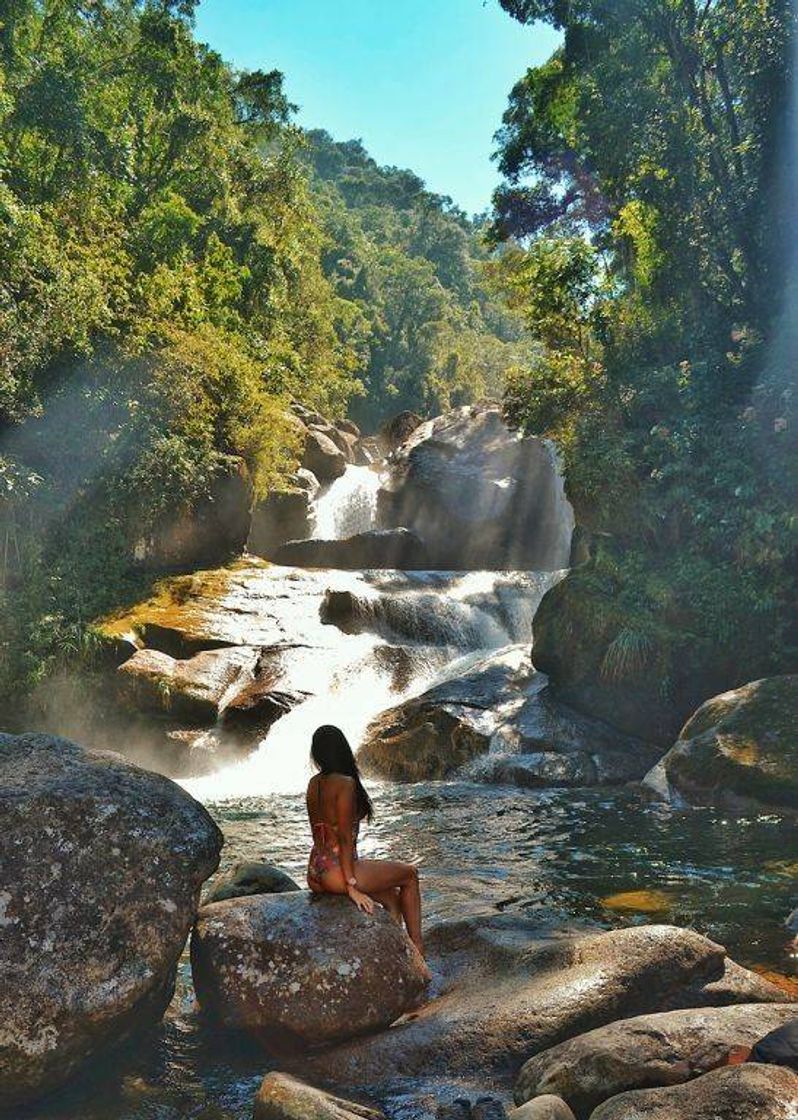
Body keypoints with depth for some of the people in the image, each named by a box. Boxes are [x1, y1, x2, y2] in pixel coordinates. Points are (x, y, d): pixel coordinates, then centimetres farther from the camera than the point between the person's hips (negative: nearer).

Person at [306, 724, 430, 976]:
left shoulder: (313, 783, 9)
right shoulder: (345, 784, -14)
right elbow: (344, 837, -17)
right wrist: (351, 885, -14)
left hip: (315, 873, 8)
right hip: (336, 872, -8)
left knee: (392, 897, 23)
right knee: (409, 874, 11)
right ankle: (417, 953, 16)